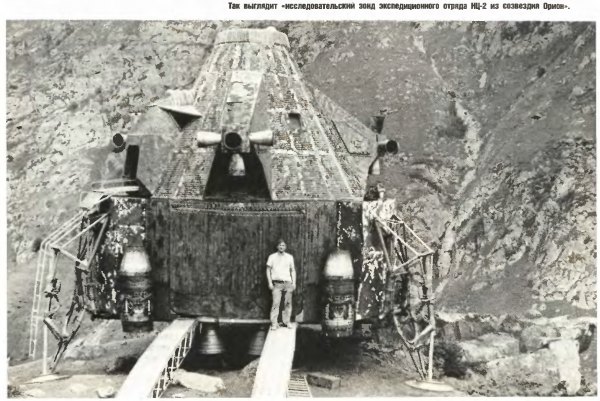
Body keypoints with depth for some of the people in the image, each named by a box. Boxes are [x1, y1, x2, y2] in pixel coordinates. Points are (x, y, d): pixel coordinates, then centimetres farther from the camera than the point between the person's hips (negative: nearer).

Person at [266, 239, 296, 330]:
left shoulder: (289, 257, 13)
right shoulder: (272, 257, 7)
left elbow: (293, 270, 16)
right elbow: (268, 270, 7)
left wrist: (294, 282, 7)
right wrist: (270, 282, -2)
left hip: (288, 283, 2)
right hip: (277, 283, -2)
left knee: (288, 303, 0)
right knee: (276, 303, -10)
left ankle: (286, 321, 10)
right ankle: (274, 323, -8)